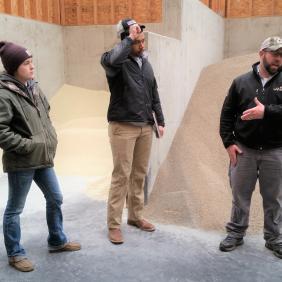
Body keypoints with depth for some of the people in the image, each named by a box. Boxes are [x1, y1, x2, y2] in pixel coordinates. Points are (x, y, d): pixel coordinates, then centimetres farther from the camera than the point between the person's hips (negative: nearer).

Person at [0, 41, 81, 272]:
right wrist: (27, 145, -19)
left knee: (55, 199, 18)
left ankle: (57, 241, 37)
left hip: (43, 158, 8)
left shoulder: (32, 87, 9)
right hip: (21, 162, -8)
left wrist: (50, 139, 10)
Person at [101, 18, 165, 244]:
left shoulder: (145, 62, 13)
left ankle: (136, 216, 25)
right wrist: (130, 39, -24)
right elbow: (111, 59, -35)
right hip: (123, 126, -6)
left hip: (145, 127, 6)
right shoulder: (117, 61, -8)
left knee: (140, 174, 11)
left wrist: (160, 120, 14)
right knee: (121, 175, -4)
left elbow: (154, 94, 18)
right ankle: (114, 224, 7)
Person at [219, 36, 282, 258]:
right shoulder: (241, 82, 3)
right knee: (240, 195, 11)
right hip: (243, 150, 0)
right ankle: (236, 233, 26)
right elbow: (227, 114, 3)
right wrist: (228, 142, -5)